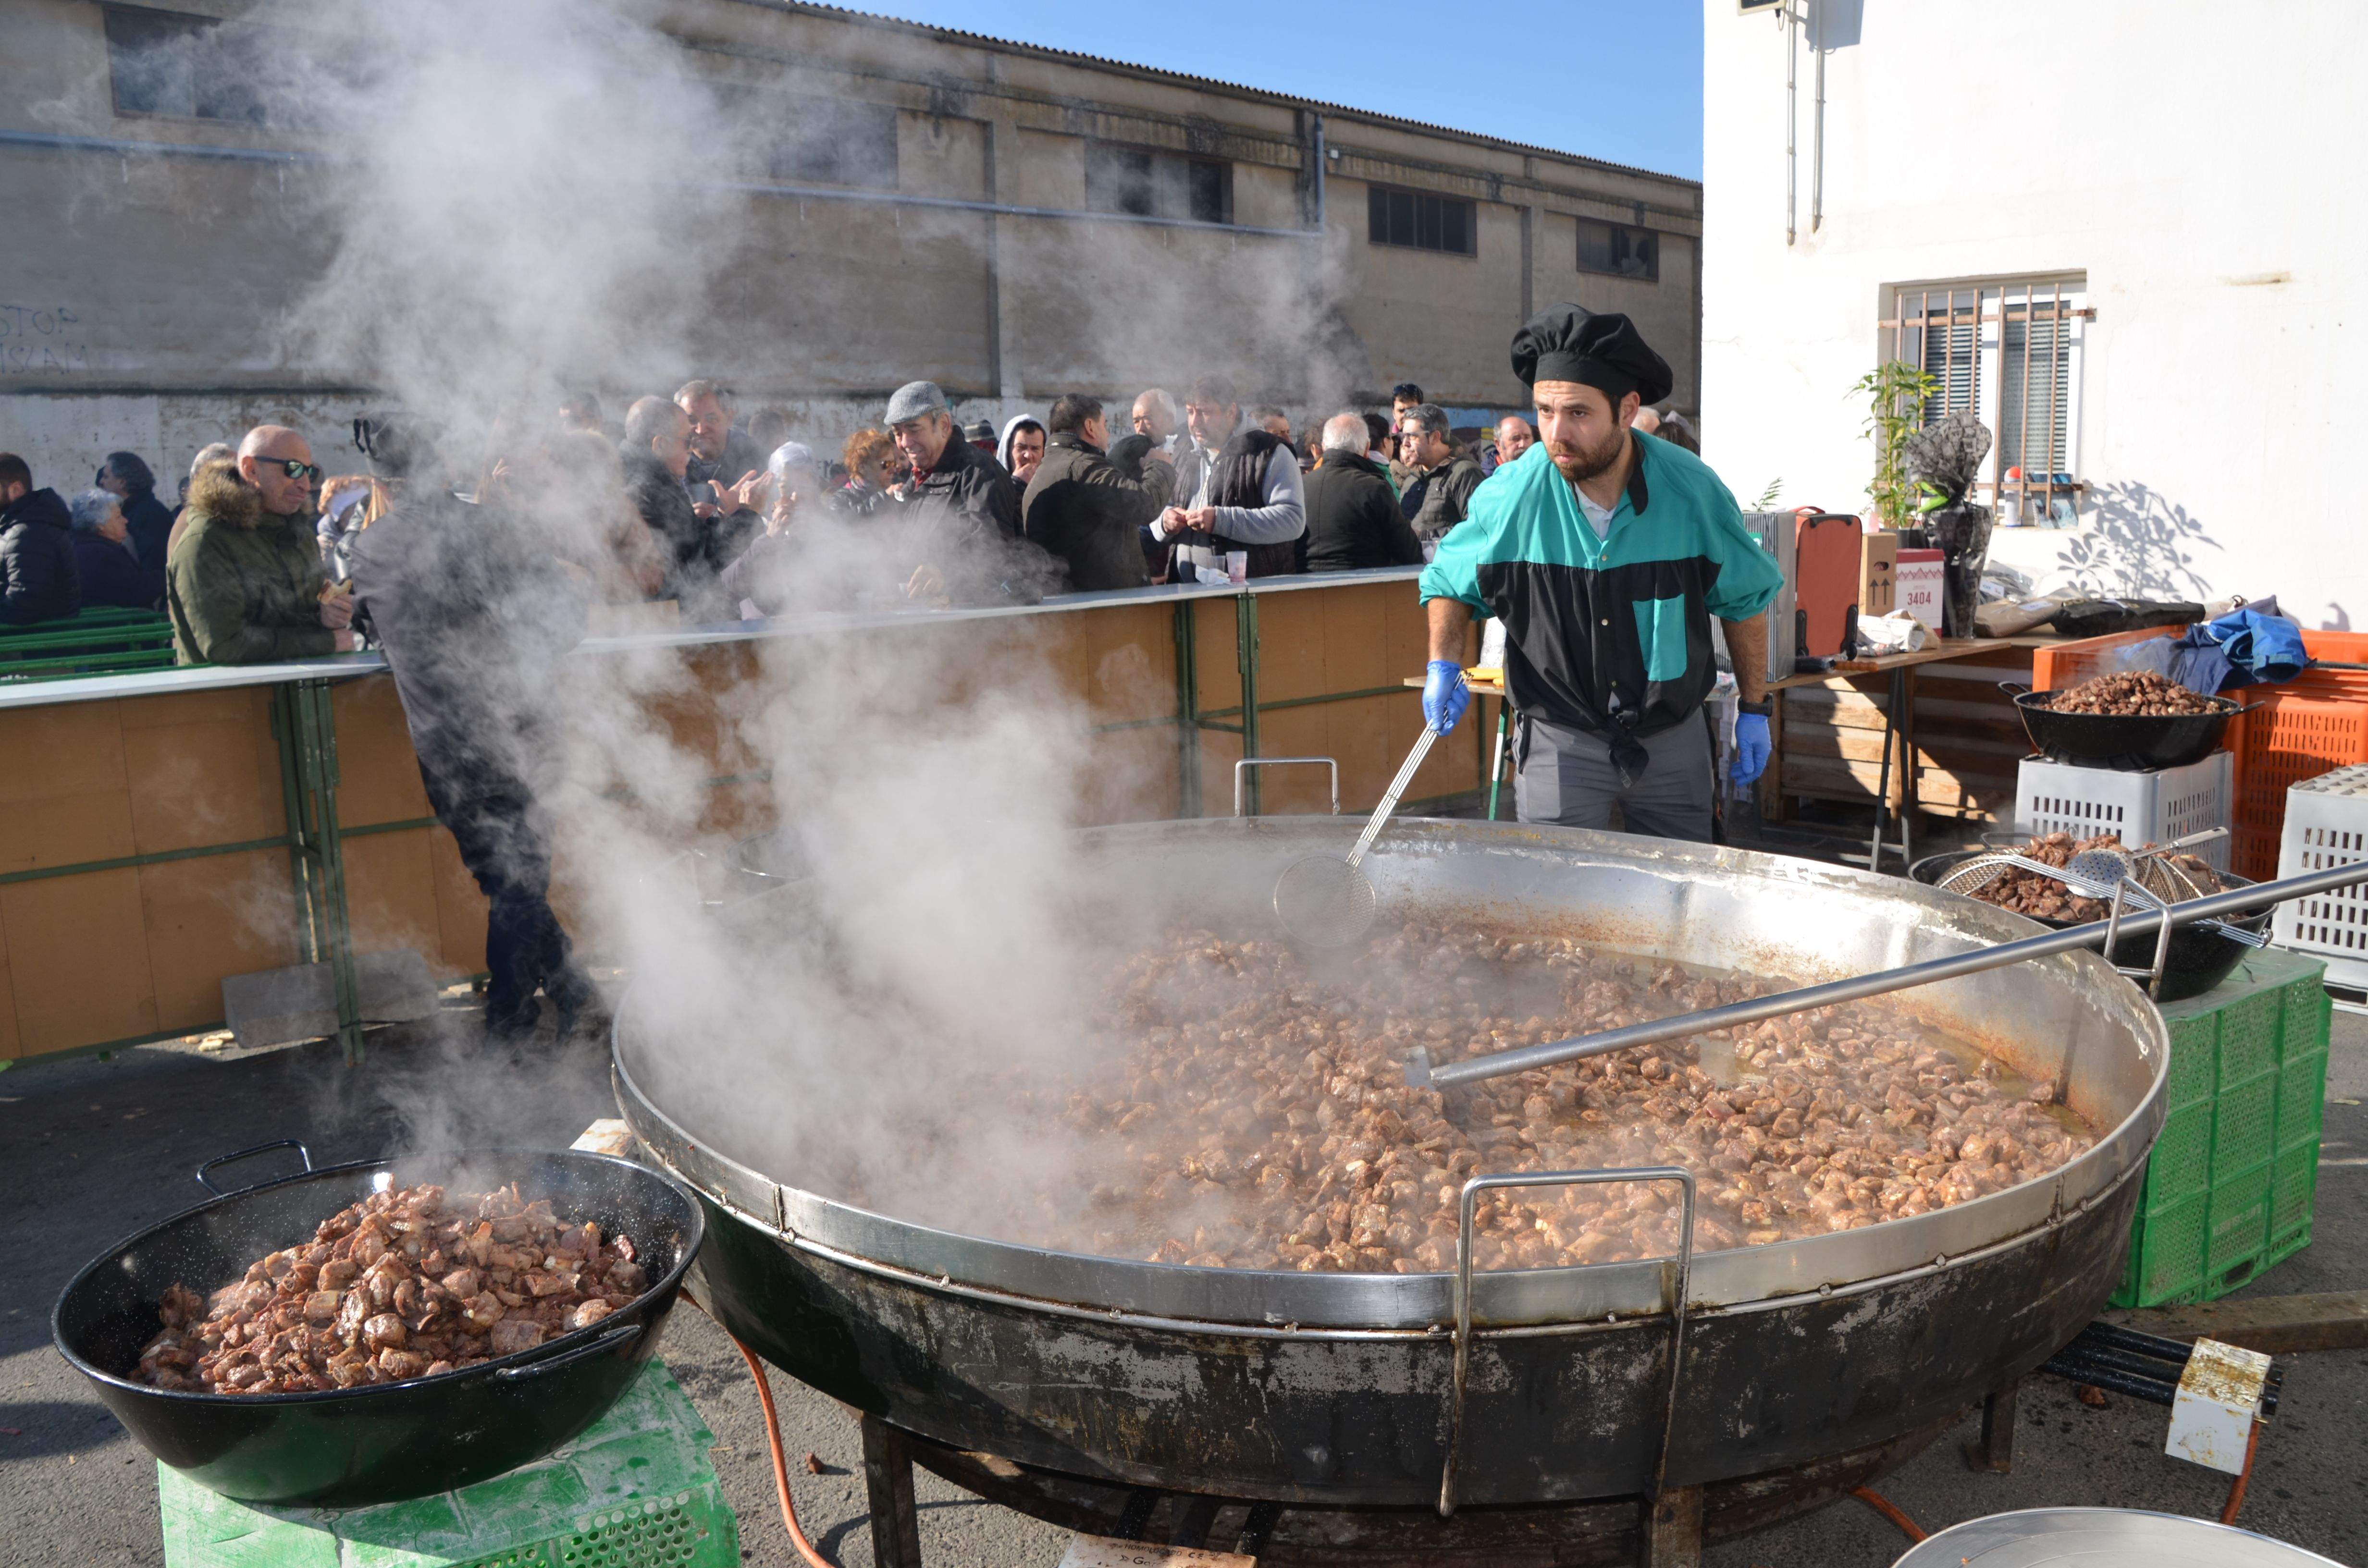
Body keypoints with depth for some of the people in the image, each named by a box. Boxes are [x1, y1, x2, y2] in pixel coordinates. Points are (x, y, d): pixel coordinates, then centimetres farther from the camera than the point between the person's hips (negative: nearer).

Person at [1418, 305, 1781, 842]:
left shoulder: (1693, 491, -11)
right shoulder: (1510, 498, -14)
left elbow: (1746, 599, 4)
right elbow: (1449, 580, 5)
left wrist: (1754, 712, 7)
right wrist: (1444, 666, -11)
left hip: (1673, 738, 2)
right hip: (1560, 740, -1)